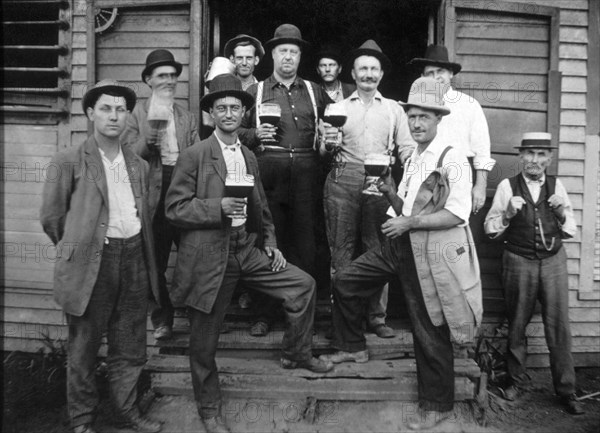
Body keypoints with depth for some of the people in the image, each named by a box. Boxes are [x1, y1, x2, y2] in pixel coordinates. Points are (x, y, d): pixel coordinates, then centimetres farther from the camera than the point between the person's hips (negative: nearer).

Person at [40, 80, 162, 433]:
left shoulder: (139, 165, 11)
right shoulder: (69, 161, -3)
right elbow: (51, 216, 0)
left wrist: (141, 252, 11)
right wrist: (78, 246, 6)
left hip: (134, 258, 4)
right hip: (92, 262, -4)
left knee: (131, 347, 13)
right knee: (84, 348, 9)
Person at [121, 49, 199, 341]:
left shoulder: (188, 117, 14)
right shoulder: (136, 115, 6)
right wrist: (147, 141, -19)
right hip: (154, 195, -1)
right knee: (155, 261, 5)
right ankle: (162, 320, 19)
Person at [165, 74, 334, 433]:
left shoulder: (250, 157, 12)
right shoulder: (194, 156, -8)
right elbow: (175, 207, -10)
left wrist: (270, 242, 8)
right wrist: (218, 208, -22)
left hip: (247, 249, 6)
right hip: (209, 255, -5)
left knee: (303, 284, 5)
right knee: (205, 338, 5)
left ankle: (296, 354, 27)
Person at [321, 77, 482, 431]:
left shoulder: (452, 158, -11)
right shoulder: (413, 159, 15)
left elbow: (458, 214, -18)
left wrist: (410, 222, -19)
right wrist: (391, 193, -1)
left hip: (432, 252, -8)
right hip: (401, 245, 8)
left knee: (430, 331, 3)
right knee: (345, 282, 10)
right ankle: (353, 347, 31)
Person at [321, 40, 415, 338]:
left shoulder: (394, 109, 15)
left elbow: (407, 148, 7)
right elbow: (324, 152, 11)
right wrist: (328, 144, -12)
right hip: (343, 179, 0)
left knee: (377, 249, 2)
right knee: (342, 248, -1)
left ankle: (376, 316, 11)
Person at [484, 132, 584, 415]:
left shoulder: (556, 186, 6)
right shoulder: (507, 186, -1)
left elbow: (570, 231, 11)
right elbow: (490, 229, -1)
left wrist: (563, 213, -9)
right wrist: (507, 213, -18)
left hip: (554, 261, 1)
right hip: (518, 262, -1)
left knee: (559, 326, 2)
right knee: (516, 325, 11)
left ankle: (566, 389, 17)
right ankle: (516, 380, 30)